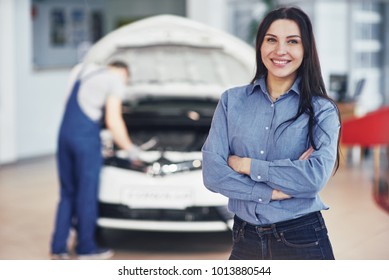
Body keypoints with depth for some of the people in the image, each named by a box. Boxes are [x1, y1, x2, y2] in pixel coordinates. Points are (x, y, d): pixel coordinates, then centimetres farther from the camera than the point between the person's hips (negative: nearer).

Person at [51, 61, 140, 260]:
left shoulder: (80, 70, 20)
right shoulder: (115, 80, -1)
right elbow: (113, 121, -7)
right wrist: (130, 148, 3)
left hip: (64, 134, 7)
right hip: (86, 138, -7)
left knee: (67, 192, 12)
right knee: (87, 193, 3)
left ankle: (58, 248, 12)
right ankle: (86, 247, 11)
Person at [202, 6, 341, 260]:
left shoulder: (322, 110, -3)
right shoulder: (232, 100, 1)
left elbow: (316, 177, -18)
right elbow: (212, 172, -7)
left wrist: (246, 165, -12)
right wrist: (273, 192, -17)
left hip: (302, 240, -2)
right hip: (245, 239, 2)